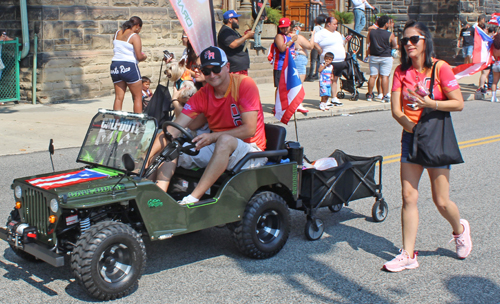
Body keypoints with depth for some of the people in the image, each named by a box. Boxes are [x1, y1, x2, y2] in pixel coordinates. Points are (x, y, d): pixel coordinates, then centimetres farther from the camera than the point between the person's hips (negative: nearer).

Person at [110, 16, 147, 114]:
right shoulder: (135, 36, -9)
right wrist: (144, 57, 7)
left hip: (115, 66, 6)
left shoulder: (117, 33, 11)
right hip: (129, 67, -6)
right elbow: (139, 57, -12)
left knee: (119, 97, 8)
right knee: (138, 97, 5)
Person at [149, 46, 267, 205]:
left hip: (250, 151, -6)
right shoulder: (202, 95, 0)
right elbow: (173, 130, -8)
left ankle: (193, 198, -39)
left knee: (225, 140, -37)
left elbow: (250, 130, -19)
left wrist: (213, 137, -26)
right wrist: (148, 155, -21)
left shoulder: (245, 84, -13)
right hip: (217, 148, 6)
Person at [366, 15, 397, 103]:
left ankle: (370, 95, 18)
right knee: (385, 76, -1)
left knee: (373, 76, 9)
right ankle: (385, 96, -1)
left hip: (373, 57, 3)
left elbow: (368, 41, 15)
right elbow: (394, 46, 1)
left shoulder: (371, 32, -3)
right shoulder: (390, 35, -11)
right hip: (386, 57, -3)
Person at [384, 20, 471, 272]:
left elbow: (458, 103, -10)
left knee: (441, 201, 1)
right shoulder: (401, 71, 3)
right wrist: (413, 128, -16)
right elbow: (395, 109, -2)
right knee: (408, 197, -1)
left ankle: (460, 229, 34)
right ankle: (408, 255, 6)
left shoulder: (440, 68, -8)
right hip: (410, 136, 4)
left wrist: (430, 103, -22)